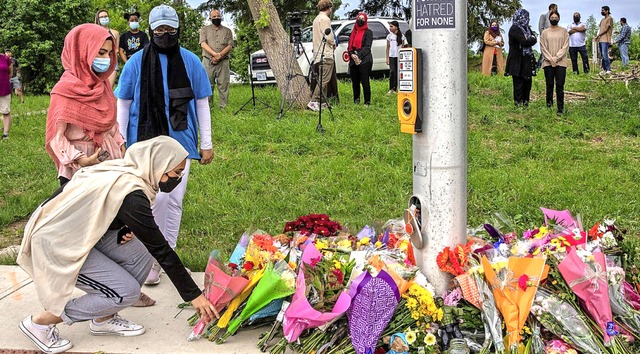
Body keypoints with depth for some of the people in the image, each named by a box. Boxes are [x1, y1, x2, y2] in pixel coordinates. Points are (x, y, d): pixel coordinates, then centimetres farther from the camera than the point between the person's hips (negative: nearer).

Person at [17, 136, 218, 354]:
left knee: (140, 256, -1)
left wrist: (126, 229, -4)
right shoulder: (131, 196, -27)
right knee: (125, 292, -10)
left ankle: (103, 319, 15)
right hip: (54, 244, -9)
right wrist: (193, 295, -15)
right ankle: (41, 322, 1)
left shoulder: (124, 170, -1)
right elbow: (161, 250, -23)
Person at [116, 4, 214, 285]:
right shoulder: (137, 62, -2)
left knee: (175, 201, 6)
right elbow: (123, 104, 4)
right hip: (146, 141, -2)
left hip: (180, 140, 2)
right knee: (158, 197, -11)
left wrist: (207, 143, 4)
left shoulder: (190, 62, 1)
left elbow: (201, 103, 6)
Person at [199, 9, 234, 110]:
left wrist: (220, 55, -13)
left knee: (223, 85, -2)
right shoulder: (205, 30, 12)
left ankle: (223, 107, 1)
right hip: (208, 61, -1)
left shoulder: (227, 31, 14)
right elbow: (203, 44, -3)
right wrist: (215, 54, -17)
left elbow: (230, 45, 2)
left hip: (223, 62, 1)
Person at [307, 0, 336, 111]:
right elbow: (328, 36, -16)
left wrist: (331, 43, 13)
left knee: (322, 79, 13)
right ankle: (313, 101, -19)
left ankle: (323, 102, 15)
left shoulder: (316, 19, 19)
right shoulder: (325, 19, -11)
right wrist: (333, 43, 4)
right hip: (326, 54, -10)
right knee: (324, 79, -13)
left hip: (318, 54, 10)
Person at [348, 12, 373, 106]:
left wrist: (359, 56, -16)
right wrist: (352, 55, -6)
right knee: (355, 82, 7)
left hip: (364, 60, -6)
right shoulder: (353, 32, 19)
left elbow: (367, 46, -7)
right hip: (353, 61, 6)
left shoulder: (368, 32, 3)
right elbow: (349, 45, 14)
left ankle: (367, 102, -9)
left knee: (365, 81, -11)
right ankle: (356, 101, 15)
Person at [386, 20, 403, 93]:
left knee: (398, 72, 2)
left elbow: (402, 47, 5)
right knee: (392, 71, -12)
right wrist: (387, 58, 6)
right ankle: (391, 89, -9)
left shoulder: (401, 36, 2)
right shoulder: (389, 36, 7)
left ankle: (396, 88, 10)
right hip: (392, 56, 0)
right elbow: (388, 47, 11)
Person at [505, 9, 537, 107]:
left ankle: (525, 102, 19)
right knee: (518, 83, -3)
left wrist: (529, 39, -11)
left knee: (527, 82, 10)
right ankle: (519, 103, 4)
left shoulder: (527, 28, 16)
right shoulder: (514, 29, -11)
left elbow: (534, 40, 7)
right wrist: (532, 39, -3)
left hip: (527, 60, 8)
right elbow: (524, 41, -19)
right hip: (517, 61, -8)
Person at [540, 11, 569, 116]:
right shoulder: (545, 32, 9)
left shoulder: (564, 31, 7)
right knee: (549, 85, 3)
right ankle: (549, 106, 11)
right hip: (548, 63, 1)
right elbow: (543, 47, 4)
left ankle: (560, 108, -5)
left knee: (560, 86, -5)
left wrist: (556, 58, -11)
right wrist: (550, 59, -9)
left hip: (561, 62, -1)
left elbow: (565, 46, 0)